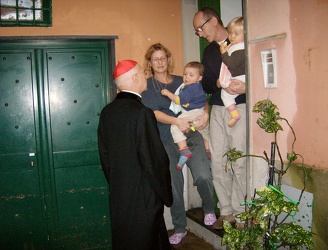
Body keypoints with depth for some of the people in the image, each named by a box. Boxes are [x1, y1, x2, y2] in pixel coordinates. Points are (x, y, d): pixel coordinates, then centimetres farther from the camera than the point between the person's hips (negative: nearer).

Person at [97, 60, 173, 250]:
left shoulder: (107, 112, 0)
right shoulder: (142, 113, -22)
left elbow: (105, 155, 9)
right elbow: (156, 160, -19)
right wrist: (166, 196, -6)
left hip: (118, 196, 7)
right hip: (144, 197, -7)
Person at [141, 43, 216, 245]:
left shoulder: (181, 81, 14)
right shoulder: (147, 86, 5)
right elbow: (152, 112, -8)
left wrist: (205, 114, -7)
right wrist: (177, 121, -21)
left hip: (191, 134, 1)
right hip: (166, 140, -1)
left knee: (203, 176, -17)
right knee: (174, 186, 4)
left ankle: (209, 210, 15)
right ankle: (180, 228, 24)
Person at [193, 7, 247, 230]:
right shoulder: (209, 51, 18)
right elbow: (206, 85, 12)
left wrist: (246, 87, -22)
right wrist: (220, 83, -8)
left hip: (240, 108, -6)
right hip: (217, 109, 6)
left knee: (239, 162, -5)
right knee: (218, 161, 5)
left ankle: (239, 213, 8)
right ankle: (226, 211, 16)